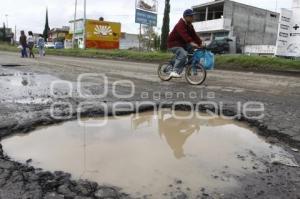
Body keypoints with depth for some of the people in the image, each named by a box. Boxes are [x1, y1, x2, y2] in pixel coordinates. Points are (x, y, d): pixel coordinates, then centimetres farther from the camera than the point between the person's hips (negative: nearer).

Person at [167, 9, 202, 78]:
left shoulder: (190, 26, 9)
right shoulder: (180, 25, -20)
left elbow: (194, 35, 1)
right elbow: (184, 35, -38)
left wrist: (200, 43, -12)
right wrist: (191, 43, -51)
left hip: (182, 44, 9)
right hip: (173, 44, -9)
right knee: (183, 54, -31)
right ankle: (174, 72, -29)